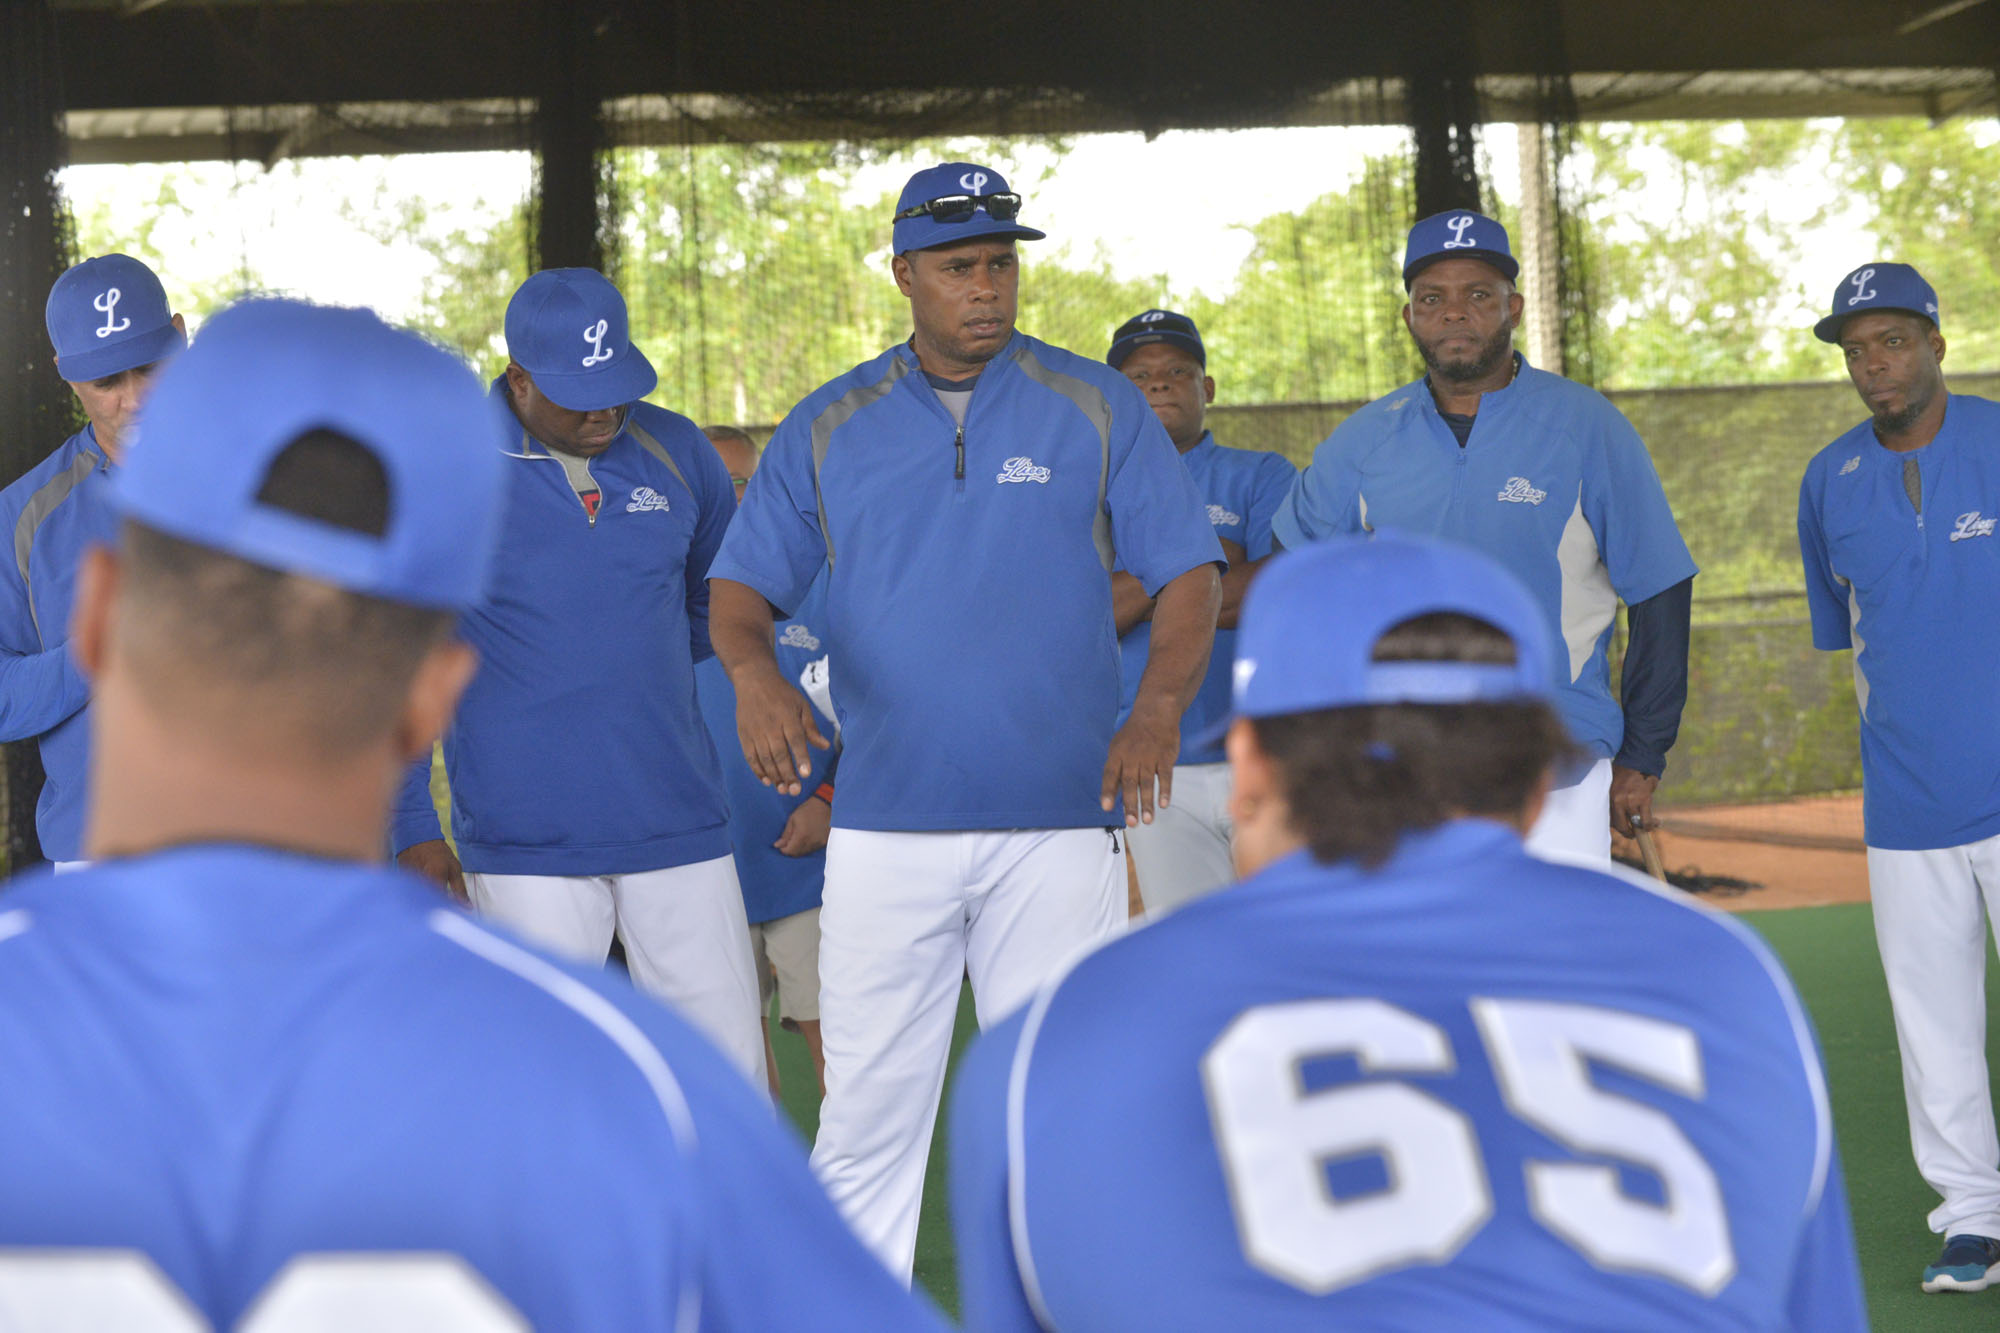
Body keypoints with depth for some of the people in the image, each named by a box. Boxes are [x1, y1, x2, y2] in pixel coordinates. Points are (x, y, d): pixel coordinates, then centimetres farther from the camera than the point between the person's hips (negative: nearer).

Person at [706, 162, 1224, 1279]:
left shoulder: (1099, 409, 5)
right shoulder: (828, 428, 9)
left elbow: (1189, 572, 2)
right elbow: (743, 585, 9)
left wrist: (1159, 709, -16)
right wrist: (756, 671, -14)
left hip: (1061, 822, -1)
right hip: (884, 826, 1)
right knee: (865, 1113, 4)